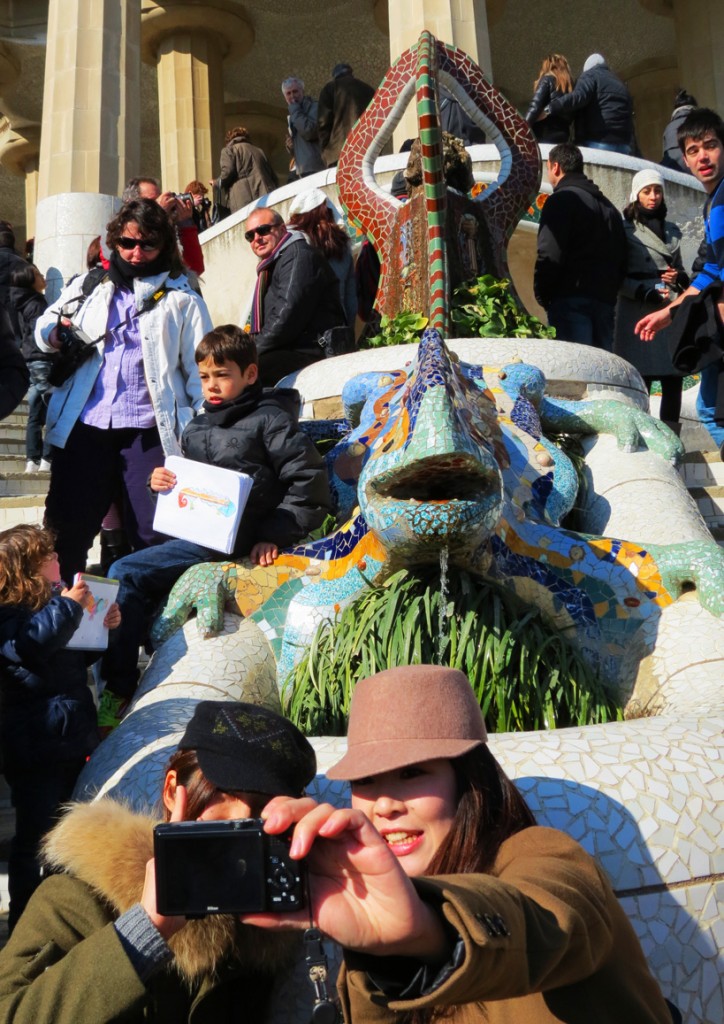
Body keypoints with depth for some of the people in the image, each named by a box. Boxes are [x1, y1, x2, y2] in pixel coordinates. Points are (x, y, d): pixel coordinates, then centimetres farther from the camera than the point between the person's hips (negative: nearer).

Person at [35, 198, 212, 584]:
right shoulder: (89, 287, 16)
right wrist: (53, 335, -4)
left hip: (149, 430, -3)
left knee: (155, 537, -3)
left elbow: (199, 367, 4)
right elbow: (45, 326, 22)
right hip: (85, 426, 3)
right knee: (64, 531, 6)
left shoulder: (181, 298, 8)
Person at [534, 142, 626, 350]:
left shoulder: (562, 200, -4)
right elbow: (621, 260, 21)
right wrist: (608, 291, 20)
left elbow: (549, 256, -13)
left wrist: (542, 296, -3)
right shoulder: (608, 206, 23)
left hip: (571, 301, -8)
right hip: (605, 300, 8)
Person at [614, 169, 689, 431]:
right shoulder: (625, 229, 4)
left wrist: (679, 278, 5)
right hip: (639, 312, -5)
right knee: (641, 381, -10)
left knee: (674, 379, -1)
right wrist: (646, 292, -15)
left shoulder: (672, 231, 22)